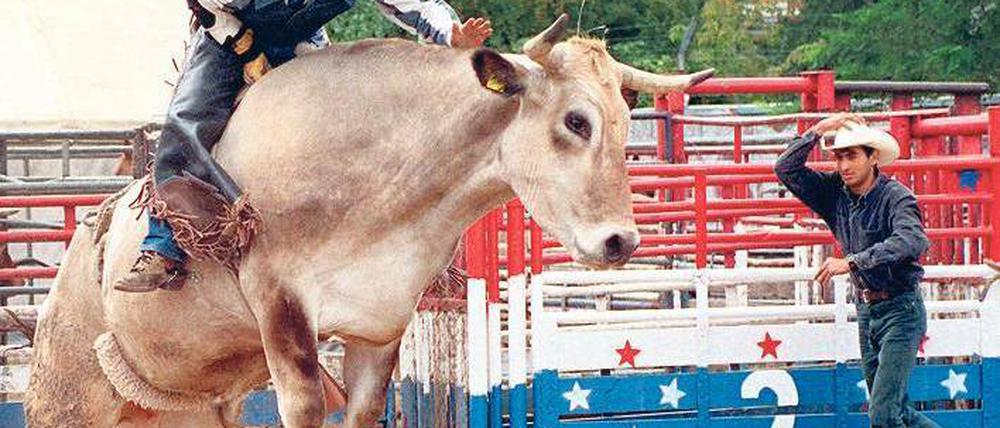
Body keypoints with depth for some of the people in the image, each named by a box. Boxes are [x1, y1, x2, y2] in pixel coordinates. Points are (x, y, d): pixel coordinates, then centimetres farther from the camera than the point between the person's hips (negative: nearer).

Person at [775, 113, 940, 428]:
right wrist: (818, 130, -7)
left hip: (900, 310, -8)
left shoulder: (895, 196, -17)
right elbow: (786, 169, 3)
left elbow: (912, 241, -36)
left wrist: (853, 261, -40)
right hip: (866, 310, 8)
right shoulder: (835, 193, 3)